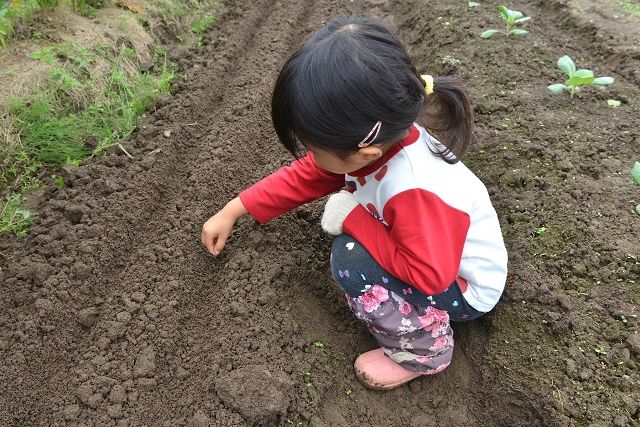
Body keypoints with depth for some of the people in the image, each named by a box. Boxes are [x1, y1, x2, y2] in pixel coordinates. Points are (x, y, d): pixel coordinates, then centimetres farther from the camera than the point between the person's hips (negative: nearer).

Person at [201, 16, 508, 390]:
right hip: (430, 250, 8)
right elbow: (304, 177, -5)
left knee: (352, 261, -26)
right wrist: (232, 212, -1)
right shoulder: (378, 137, -17)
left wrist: (354, 220, -28)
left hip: (464, 287, -8)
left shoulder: (413, 188, -40)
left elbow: (428, 275, -34)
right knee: (343, 211, -1)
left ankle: (424, 351, -3)